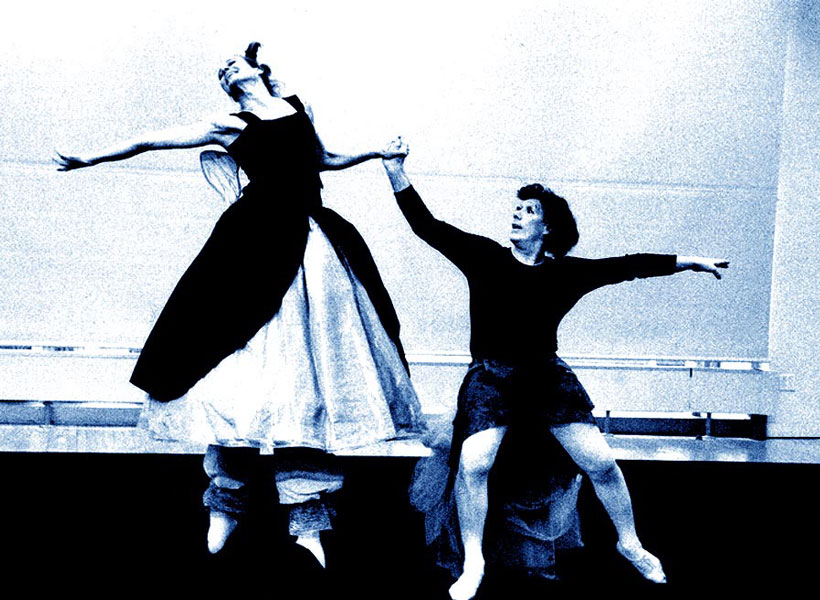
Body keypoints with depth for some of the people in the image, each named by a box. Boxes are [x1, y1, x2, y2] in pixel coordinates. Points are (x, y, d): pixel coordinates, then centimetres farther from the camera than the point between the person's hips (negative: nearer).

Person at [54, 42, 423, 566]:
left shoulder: (298, 107, 21)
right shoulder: (229, 126, 8)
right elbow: (149, 141, 8)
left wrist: (375, 153, 40)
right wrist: (91, 158, 3)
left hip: (313, 246, 3)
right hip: (257, 249, -3)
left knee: (309, 375, -2)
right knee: (244, 366, -6)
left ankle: (307, 524, 0)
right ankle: (226, 506, 9)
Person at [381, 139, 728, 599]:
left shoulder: (565, 272, 5)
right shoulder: (485, 258, 2)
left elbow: (627, 266, 8)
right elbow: (428, 227, -4)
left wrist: (690, 261, 8)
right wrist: (397, 172, -13)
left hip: (548, 375, 1)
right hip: (491, 375, -1)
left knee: (601, 461, -6)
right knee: (473, 462, -23)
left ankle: (630, 543, 20)